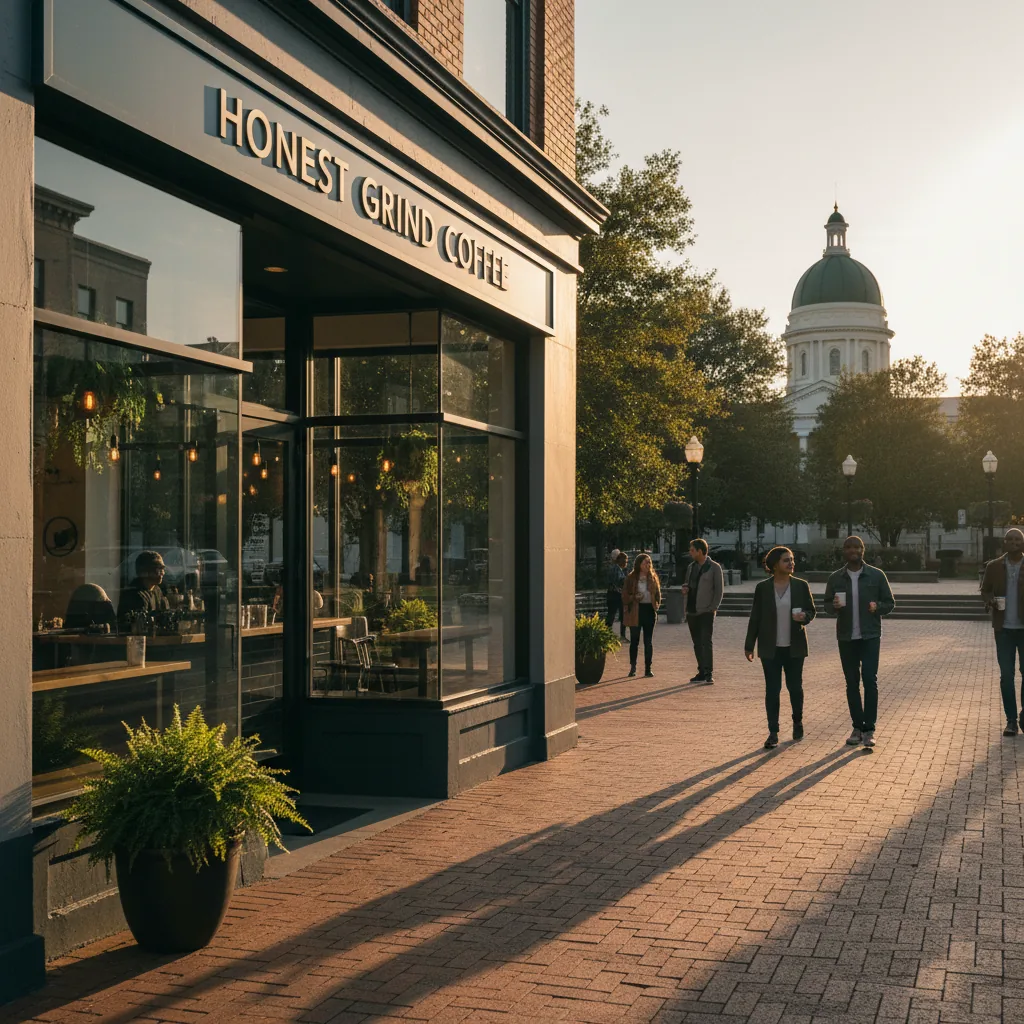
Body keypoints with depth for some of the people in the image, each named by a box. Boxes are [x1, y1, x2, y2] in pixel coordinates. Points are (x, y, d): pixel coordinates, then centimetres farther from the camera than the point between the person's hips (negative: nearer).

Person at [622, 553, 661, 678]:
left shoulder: (653, 577, 8)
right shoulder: (631, 578, -1)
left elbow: (658, 594, 15)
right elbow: (625, 596, 0)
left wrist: (656, 606, -1)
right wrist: (634, 597, -18)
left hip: (649, 610, 2)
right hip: (635, 611, -2)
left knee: (648, 641, 4)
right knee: (634, 640, 4)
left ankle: (648, 668, 8)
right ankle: (633, 667, 16)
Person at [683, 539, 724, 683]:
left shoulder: (714, 567, -3)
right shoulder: (691, 567, 15)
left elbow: (719, 589, -5)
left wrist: (714, 608, -12)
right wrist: (685, 589, 3)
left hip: (706, 611, -6)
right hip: (691, 611, 6)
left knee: (707, 642, -11)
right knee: (697, 643, 8)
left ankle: (709, 673, -11)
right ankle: (701, 672, 13)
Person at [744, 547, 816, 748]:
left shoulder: (801, 586, 1)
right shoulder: (762, 587, -1)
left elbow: (811, 611, 8)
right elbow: (755, 617, 2)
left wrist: (804, 616, -17)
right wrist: (749, 645, 2)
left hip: (794, 646, 1)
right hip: (771, 648, -1)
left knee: (795, 687, 9)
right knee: (772, 690, -1)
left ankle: (797, 722, 32)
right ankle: (773, 732, 3)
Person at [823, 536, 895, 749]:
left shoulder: (876, 575, 2)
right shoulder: (836, 578, 7)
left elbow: (890, 602, 7)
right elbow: (827, 606, 11)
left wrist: (877, 607, -15)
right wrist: (834, 606, -12)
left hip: (870, 635, -2)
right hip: (846, 637, 2)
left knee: (870, 679, -10)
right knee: (851, 682, 7)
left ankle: (869, 730, -6)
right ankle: (857, 727, 15)